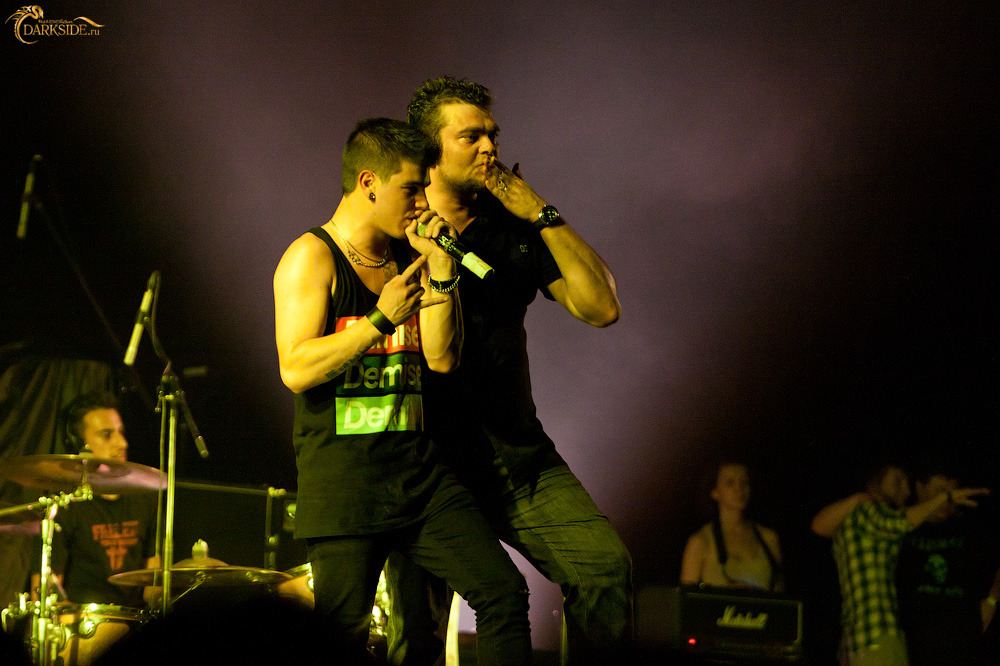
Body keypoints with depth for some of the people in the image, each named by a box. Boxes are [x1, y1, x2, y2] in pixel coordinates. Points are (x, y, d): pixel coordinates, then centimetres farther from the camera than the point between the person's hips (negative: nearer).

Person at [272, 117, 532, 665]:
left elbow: (443, 359, 6)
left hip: (420, 470, 6)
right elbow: (295, 369, -15)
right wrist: (380, 321, -18)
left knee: (503, 590, -3)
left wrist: (440, 268, -1)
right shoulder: (313, 257, -5)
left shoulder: (408, 259, 15)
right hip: (342, 480, -6)